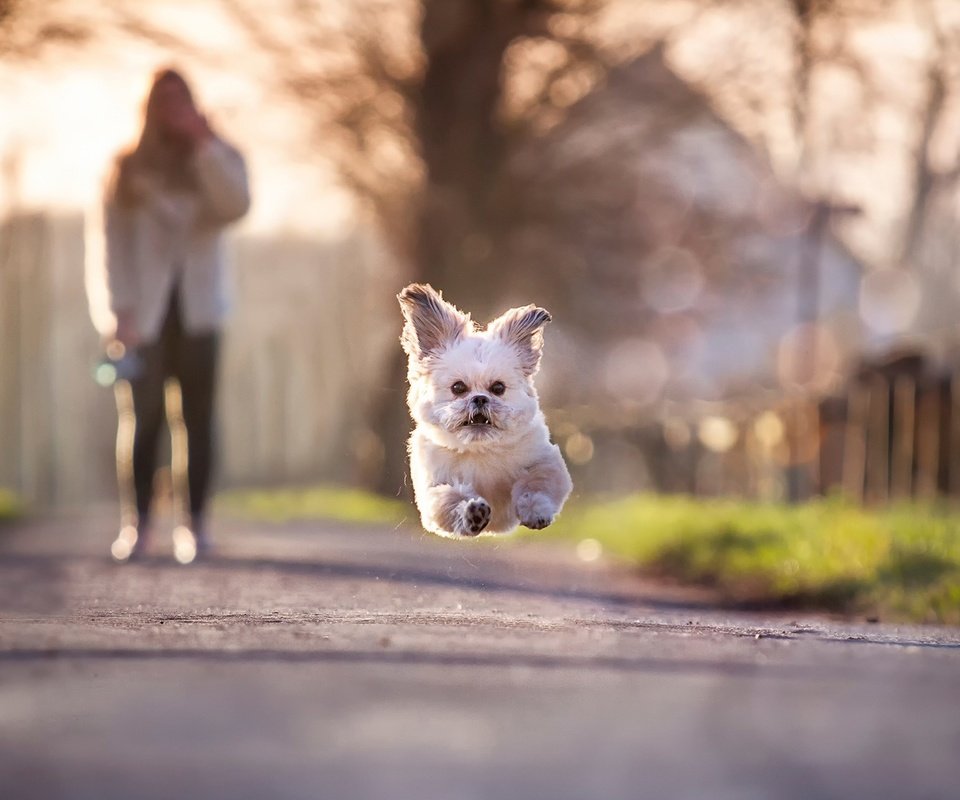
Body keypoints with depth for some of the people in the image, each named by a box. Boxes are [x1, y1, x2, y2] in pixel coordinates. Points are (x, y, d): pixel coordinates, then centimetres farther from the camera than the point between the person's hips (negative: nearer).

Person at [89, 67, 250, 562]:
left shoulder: (217, 160, 9)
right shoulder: (130, 169, 8)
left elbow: (236, 205, -12)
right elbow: (116, 242, 3)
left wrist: (203, 143, -17)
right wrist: (122, 311, -7)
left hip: (197, 310, 1)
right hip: (148, 312, -1)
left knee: (198, 417, -1)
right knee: (145, 418, -5)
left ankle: (196, 524, 1)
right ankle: (136, 525, -2)